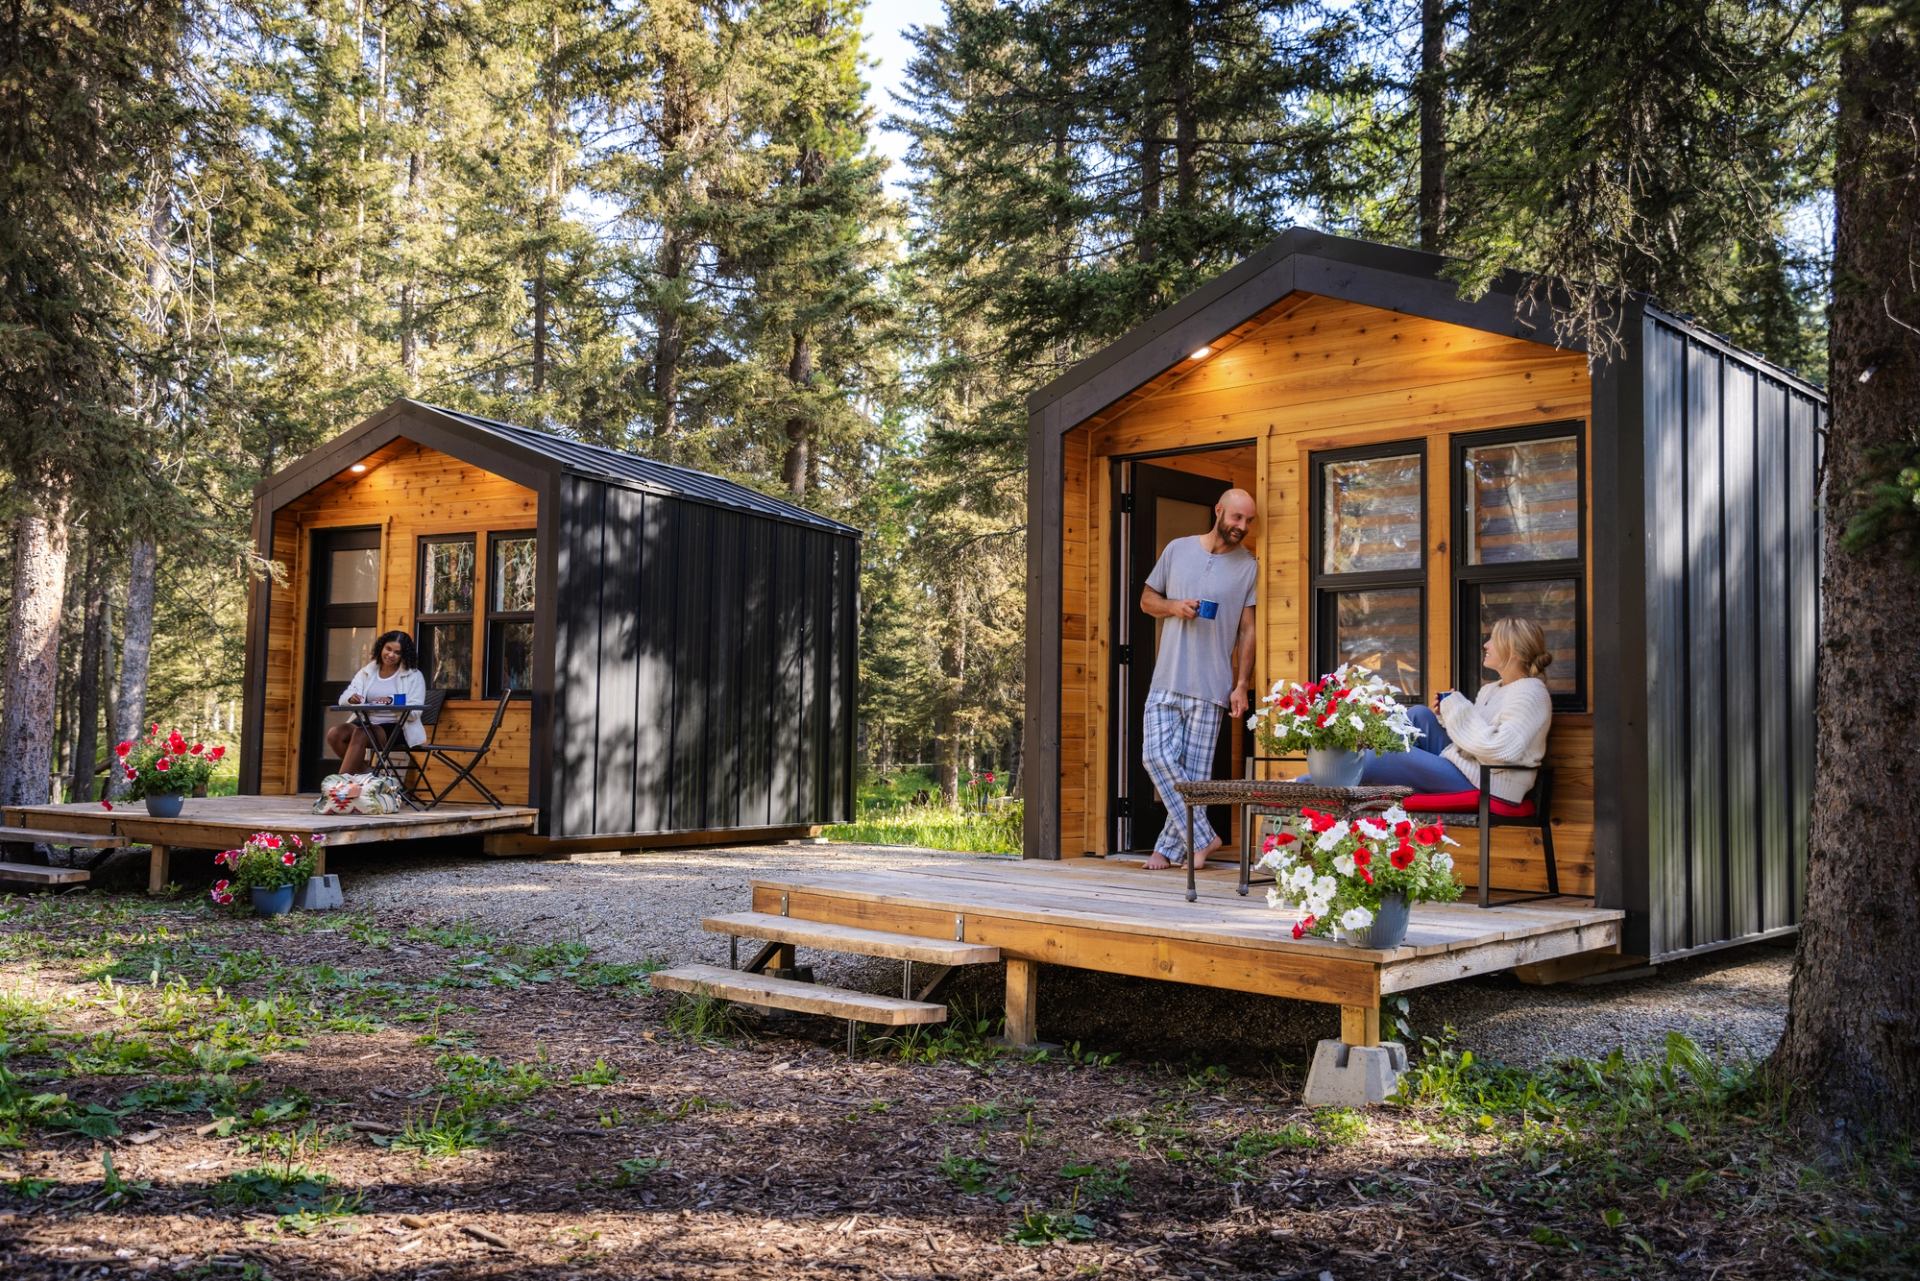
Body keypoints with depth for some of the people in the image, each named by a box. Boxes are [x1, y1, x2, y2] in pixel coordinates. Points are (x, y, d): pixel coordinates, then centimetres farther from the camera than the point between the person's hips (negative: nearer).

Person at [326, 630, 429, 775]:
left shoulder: (414, 676, 1)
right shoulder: (367, 672, 13)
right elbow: (344, 698, 4)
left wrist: (392, 702, -28)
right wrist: (351, 698, -21)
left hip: (397, 728, -5)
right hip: (367, 724, 5)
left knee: (360, 734, -31)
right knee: (335, 733, -22)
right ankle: (360, 770, -5)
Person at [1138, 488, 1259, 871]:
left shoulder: (1249, 566, 4)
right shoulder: (1178, 549, 8)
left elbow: (1247, 630, 4)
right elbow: (1147, 599, 16)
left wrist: (1242, 685, -3)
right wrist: (1173, 606, -6)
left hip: (1211, 686, -2)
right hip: (1166, 680, 2)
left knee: (1194, 770, -1)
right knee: (1157, 756, -8)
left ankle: (1171, 848, 10)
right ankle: (1201, 837, 1)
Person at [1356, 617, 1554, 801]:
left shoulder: (1529, 693, -14)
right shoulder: (1490, 689, 15)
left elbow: (1500, 750, -25)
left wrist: (1458, 710, -16)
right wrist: (1447, 714, 1)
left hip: (1482, 784, -9)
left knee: (1395, 752, -15)